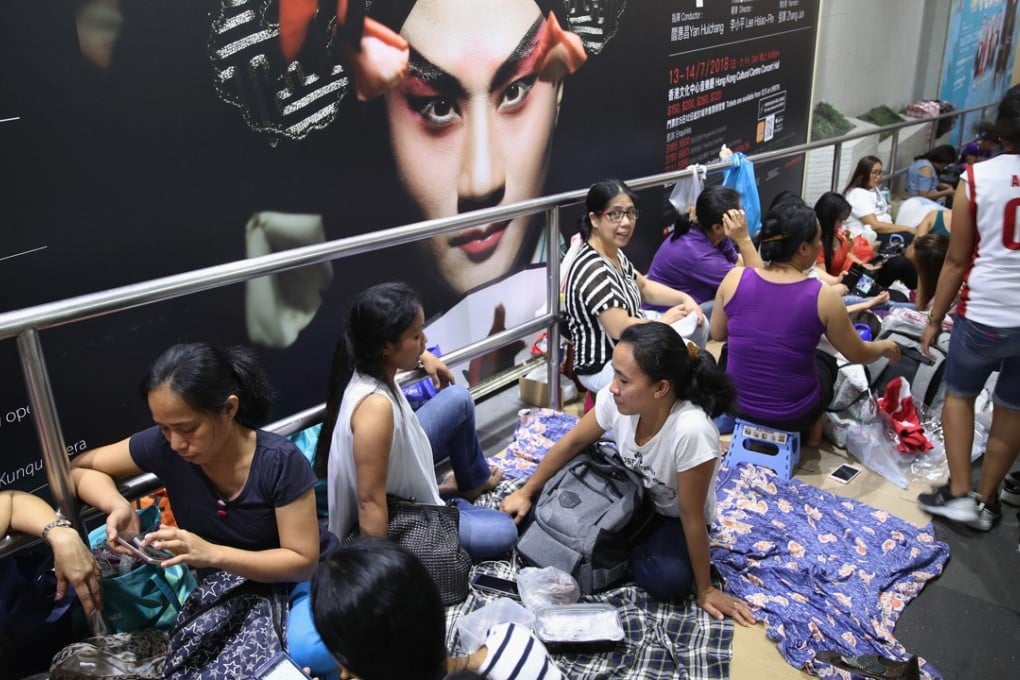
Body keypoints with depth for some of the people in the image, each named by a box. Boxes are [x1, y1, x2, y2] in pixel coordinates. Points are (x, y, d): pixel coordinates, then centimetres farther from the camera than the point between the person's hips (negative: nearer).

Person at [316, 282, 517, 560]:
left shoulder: (369, 366, -13)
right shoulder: (375, 405, -39)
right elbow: (370, 503, -35)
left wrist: (425, 357, 17)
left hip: (396, 470, 9)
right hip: (395, 519, -9)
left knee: (458, 399, 11)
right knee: (503, 532, -5)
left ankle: (473, 482, 34)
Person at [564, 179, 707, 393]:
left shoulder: (615, 254, 4)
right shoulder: (593, 270, -27)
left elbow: (644, 287, 18)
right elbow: (621, 329, -29)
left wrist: (685, 299, 3)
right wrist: (663, 321, -13)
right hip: (603, 367, -10)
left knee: (698, 324, 11)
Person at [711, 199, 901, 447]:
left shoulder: (735, 279, -14)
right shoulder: (823, 297, -18)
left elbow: (717, 334, 3)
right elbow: (858, 354, -2)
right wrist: (885, 346, 20)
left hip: (737, 402, 1)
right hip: (793, 414, -1)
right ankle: (812, 434, 35)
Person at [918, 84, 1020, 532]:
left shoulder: (977, 178, -9)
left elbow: (957, 260, -6)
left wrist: (934, 318, 4)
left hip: (984, 314, -2)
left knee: (959, 394, 20)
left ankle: (958, 495, 16)